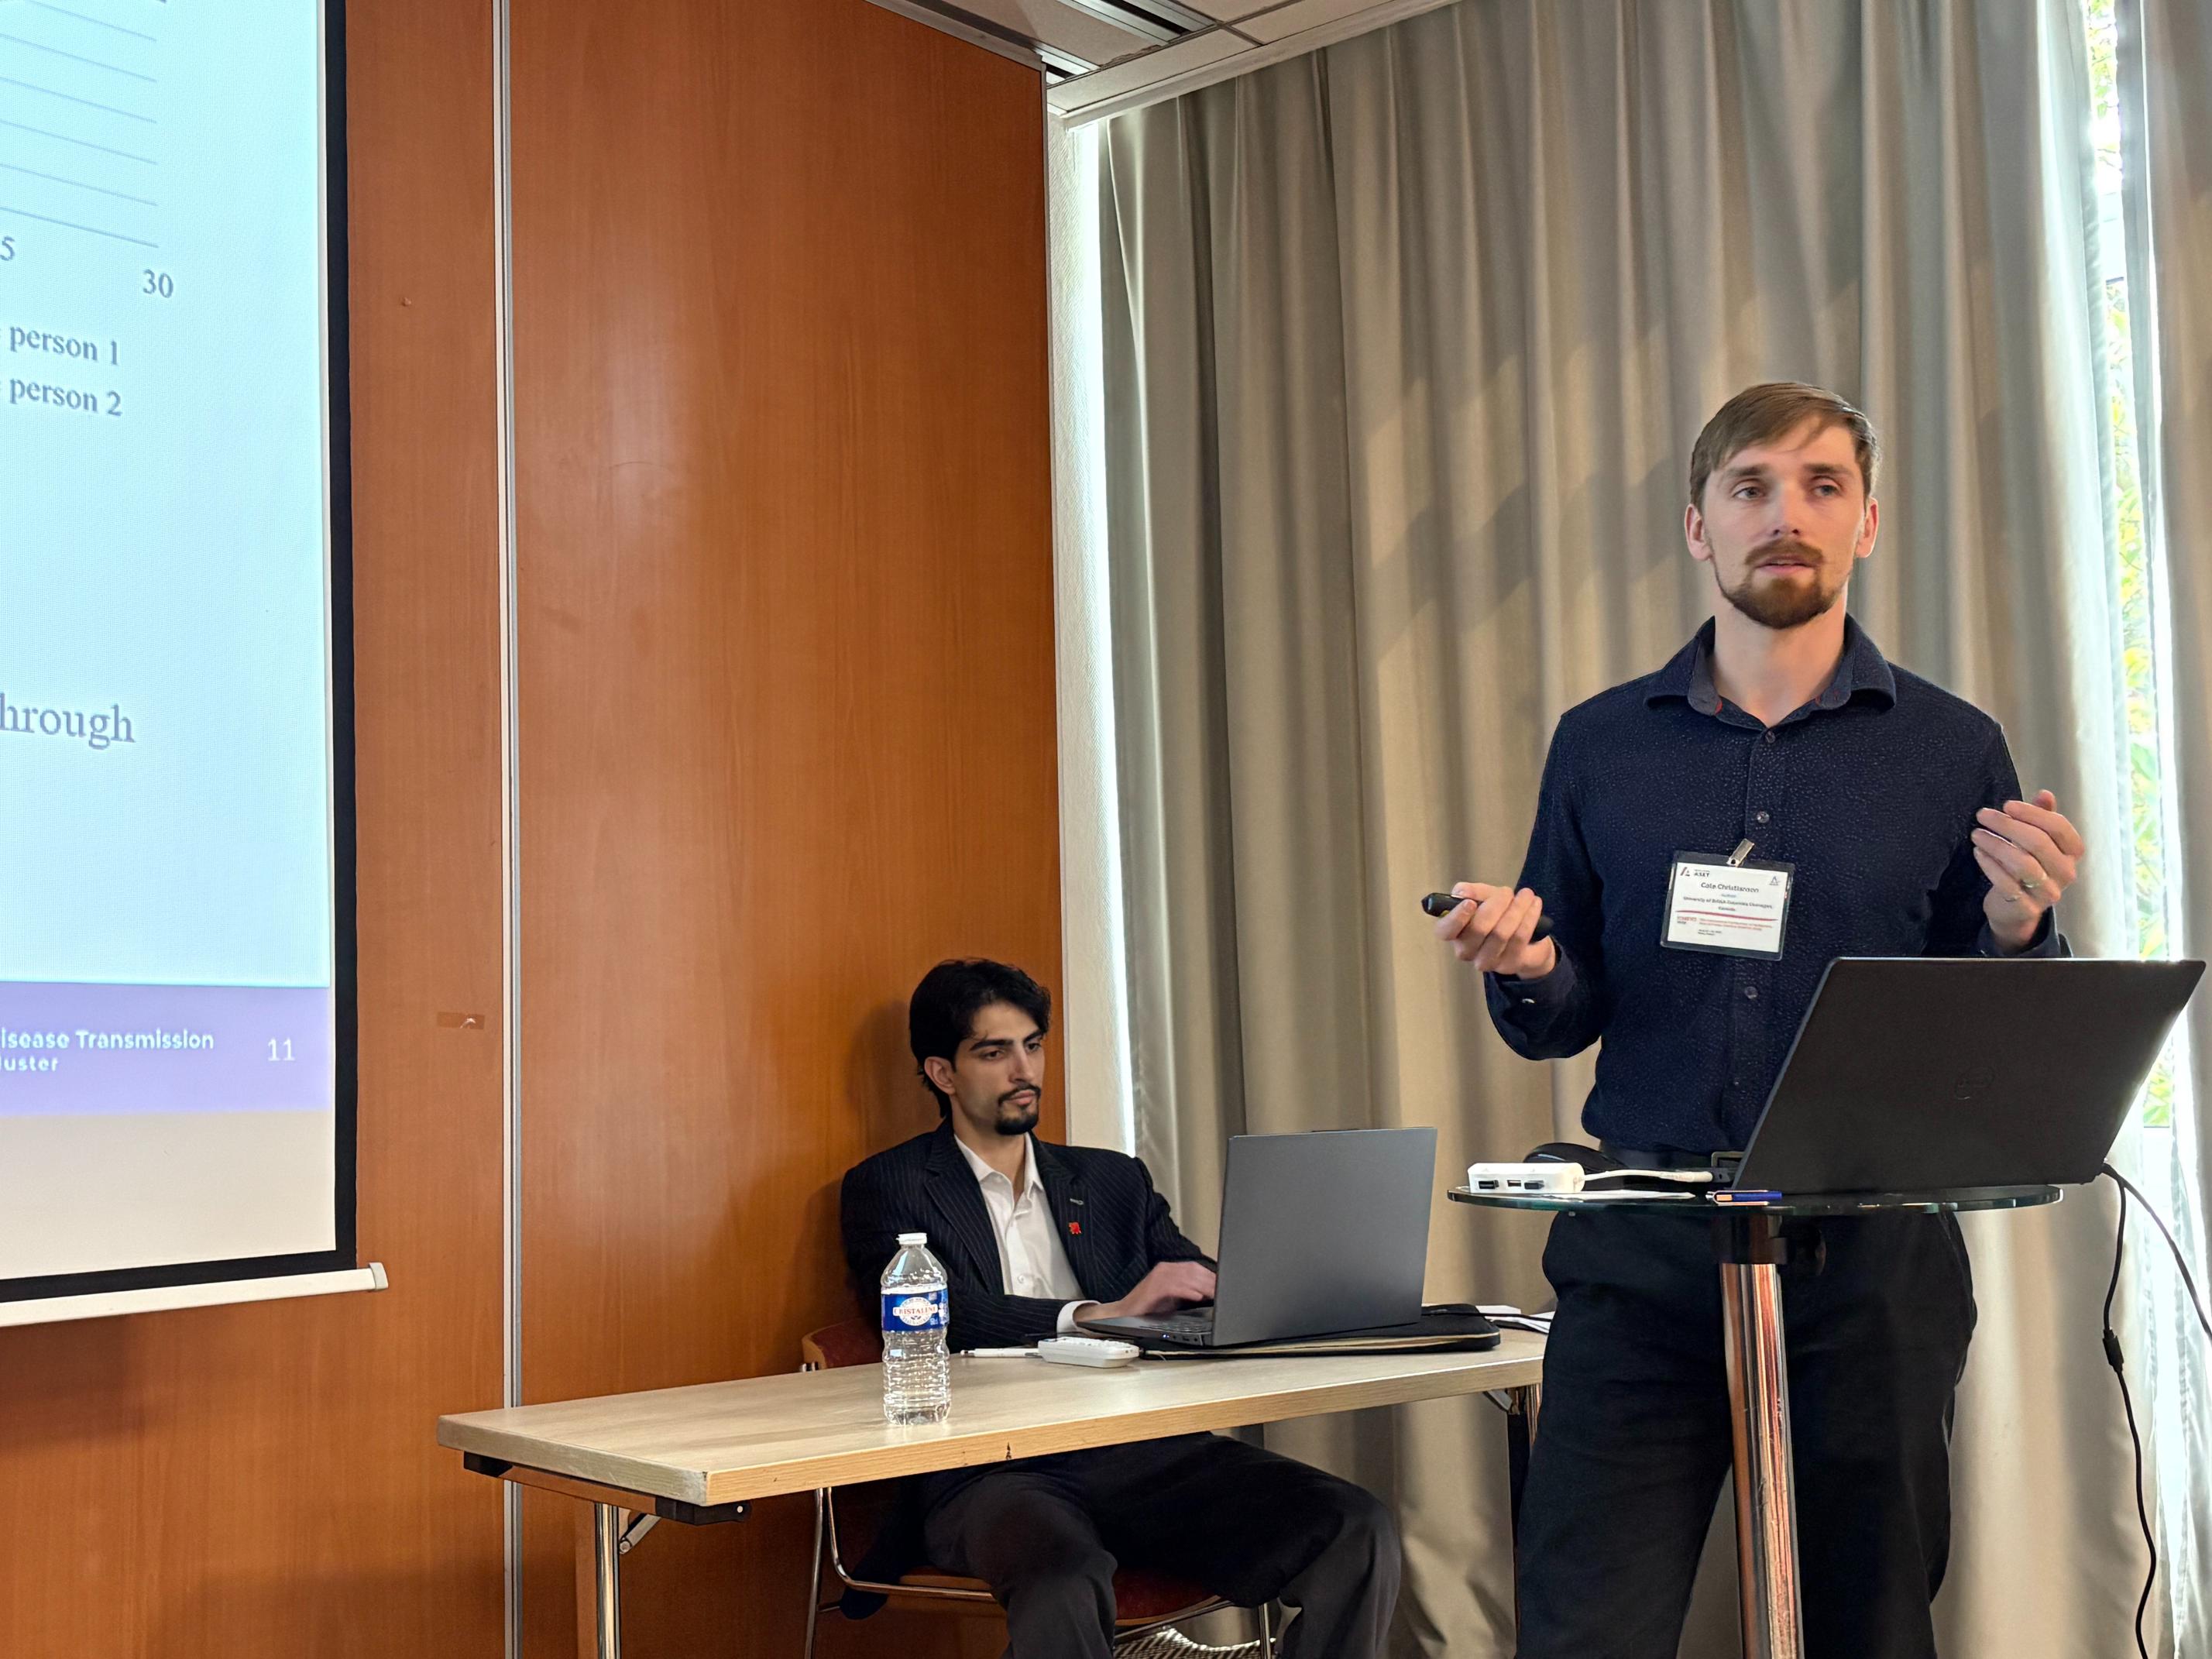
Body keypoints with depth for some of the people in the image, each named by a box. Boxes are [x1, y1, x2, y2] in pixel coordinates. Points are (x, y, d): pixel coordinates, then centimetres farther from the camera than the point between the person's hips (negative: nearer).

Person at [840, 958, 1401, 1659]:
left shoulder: (1113, 1181, 25)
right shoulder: (888, 1187, 10)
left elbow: (1202, 1290, 16)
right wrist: (1103, 1314, -18)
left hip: (1144, 1454, 4)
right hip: (994, 1470, -4)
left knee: (1358, 1534, -20)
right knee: (1063, 1588, -40)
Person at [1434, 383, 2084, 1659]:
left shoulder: (1953, 750, 4)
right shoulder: (1601, 746, 7)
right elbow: (1562, 1024, 10)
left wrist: (2018, 928, -16)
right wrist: (1525, 972, -13)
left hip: (1871, 1255, 0)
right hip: (1643, 1253, 0)